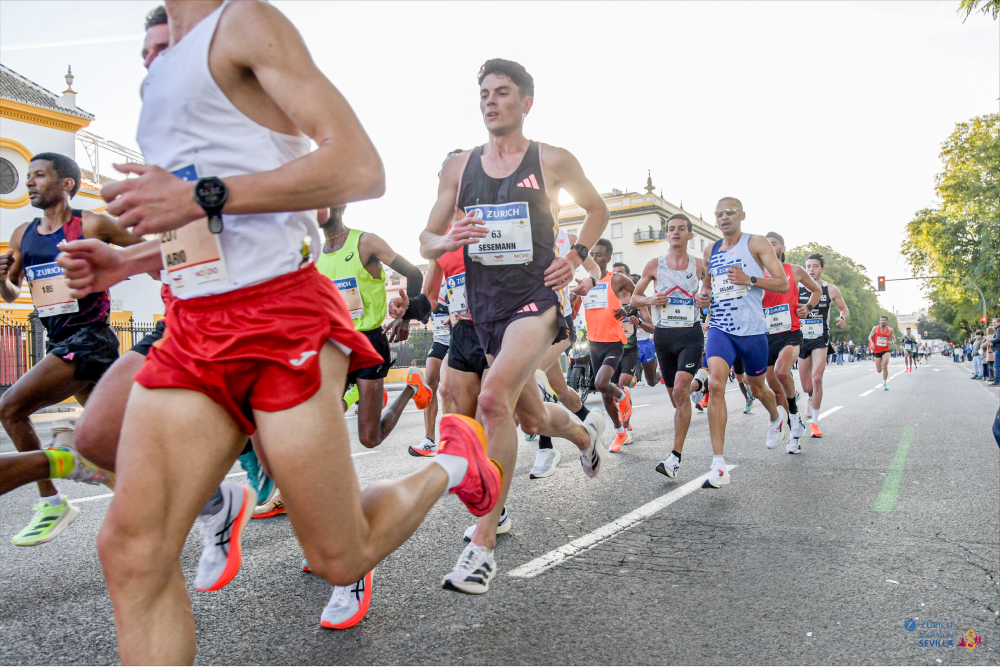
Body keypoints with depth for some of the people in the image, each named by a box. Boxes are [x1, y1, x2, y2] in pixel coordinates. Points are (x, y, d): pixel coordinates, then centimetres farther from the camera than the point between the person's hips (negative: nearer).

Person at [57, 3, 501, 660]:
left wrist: (201, 195, -19)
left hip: (282, 317, -8)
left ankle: (450, 469, 29)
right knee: (131, 548, -5)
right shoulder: (163, 73, 26)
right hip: (193, 328, 8)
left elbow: (361, 168, -16)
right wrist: (129, 262, 16)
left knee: (340, 560, 2)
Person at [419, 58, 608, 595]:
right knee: (533, 418, 16)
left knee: (493, 397, -28)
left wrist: (576, 257, 1)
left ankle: (483, 545, -18)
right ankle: (586, 432, 53)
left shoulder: (553, 162, 1)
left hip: (535, 300, -4)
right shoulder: (458, 168, 8)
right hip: (485, 307, 5)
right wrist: (446, 242, -14)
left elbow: (597, 209, 17)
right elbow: (426, 241, 9)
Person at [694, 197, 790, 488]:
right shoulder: (710, 251, 12)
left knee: (757, 388, 14)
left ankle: (776, 416, 55)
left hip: (752, 329, -2)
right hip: (719, 328, 2)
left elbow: (783, 284, -5)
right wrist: (702, 296, 4)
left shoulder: (756, 243, -2)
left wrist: (750, 279, -21)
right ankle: (718, 466, -20)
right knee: (715, 384, -20)